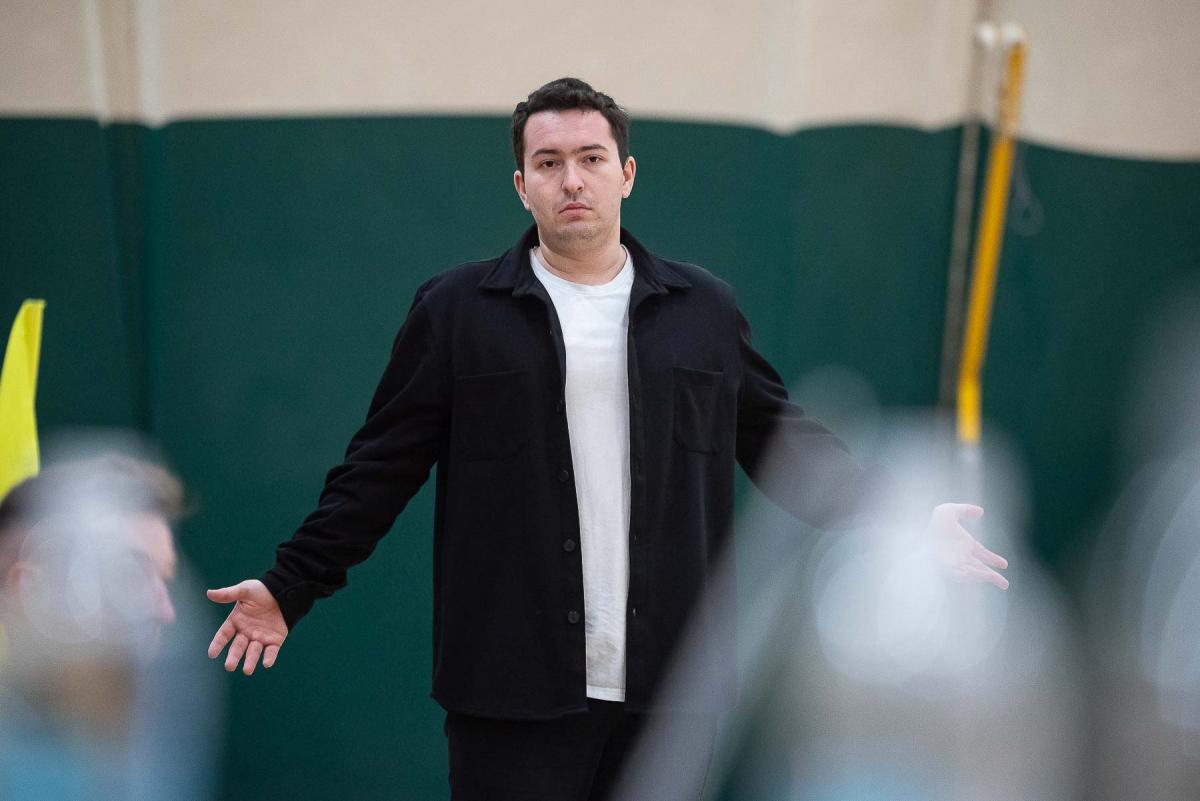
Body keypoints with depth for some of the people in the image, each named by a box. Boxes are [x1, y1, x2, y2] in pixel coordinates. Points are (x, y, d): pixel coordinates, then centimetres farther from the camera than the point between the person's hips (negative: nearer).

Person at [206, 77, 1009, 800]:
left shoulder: (704, 310, 10)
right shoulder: (456, 311, 4)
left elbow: (786, 444, 15)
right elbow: (382, 466, 5)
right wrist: (291, 585, -1)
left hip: (666, 685, 3)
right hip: (514, 693, -2)